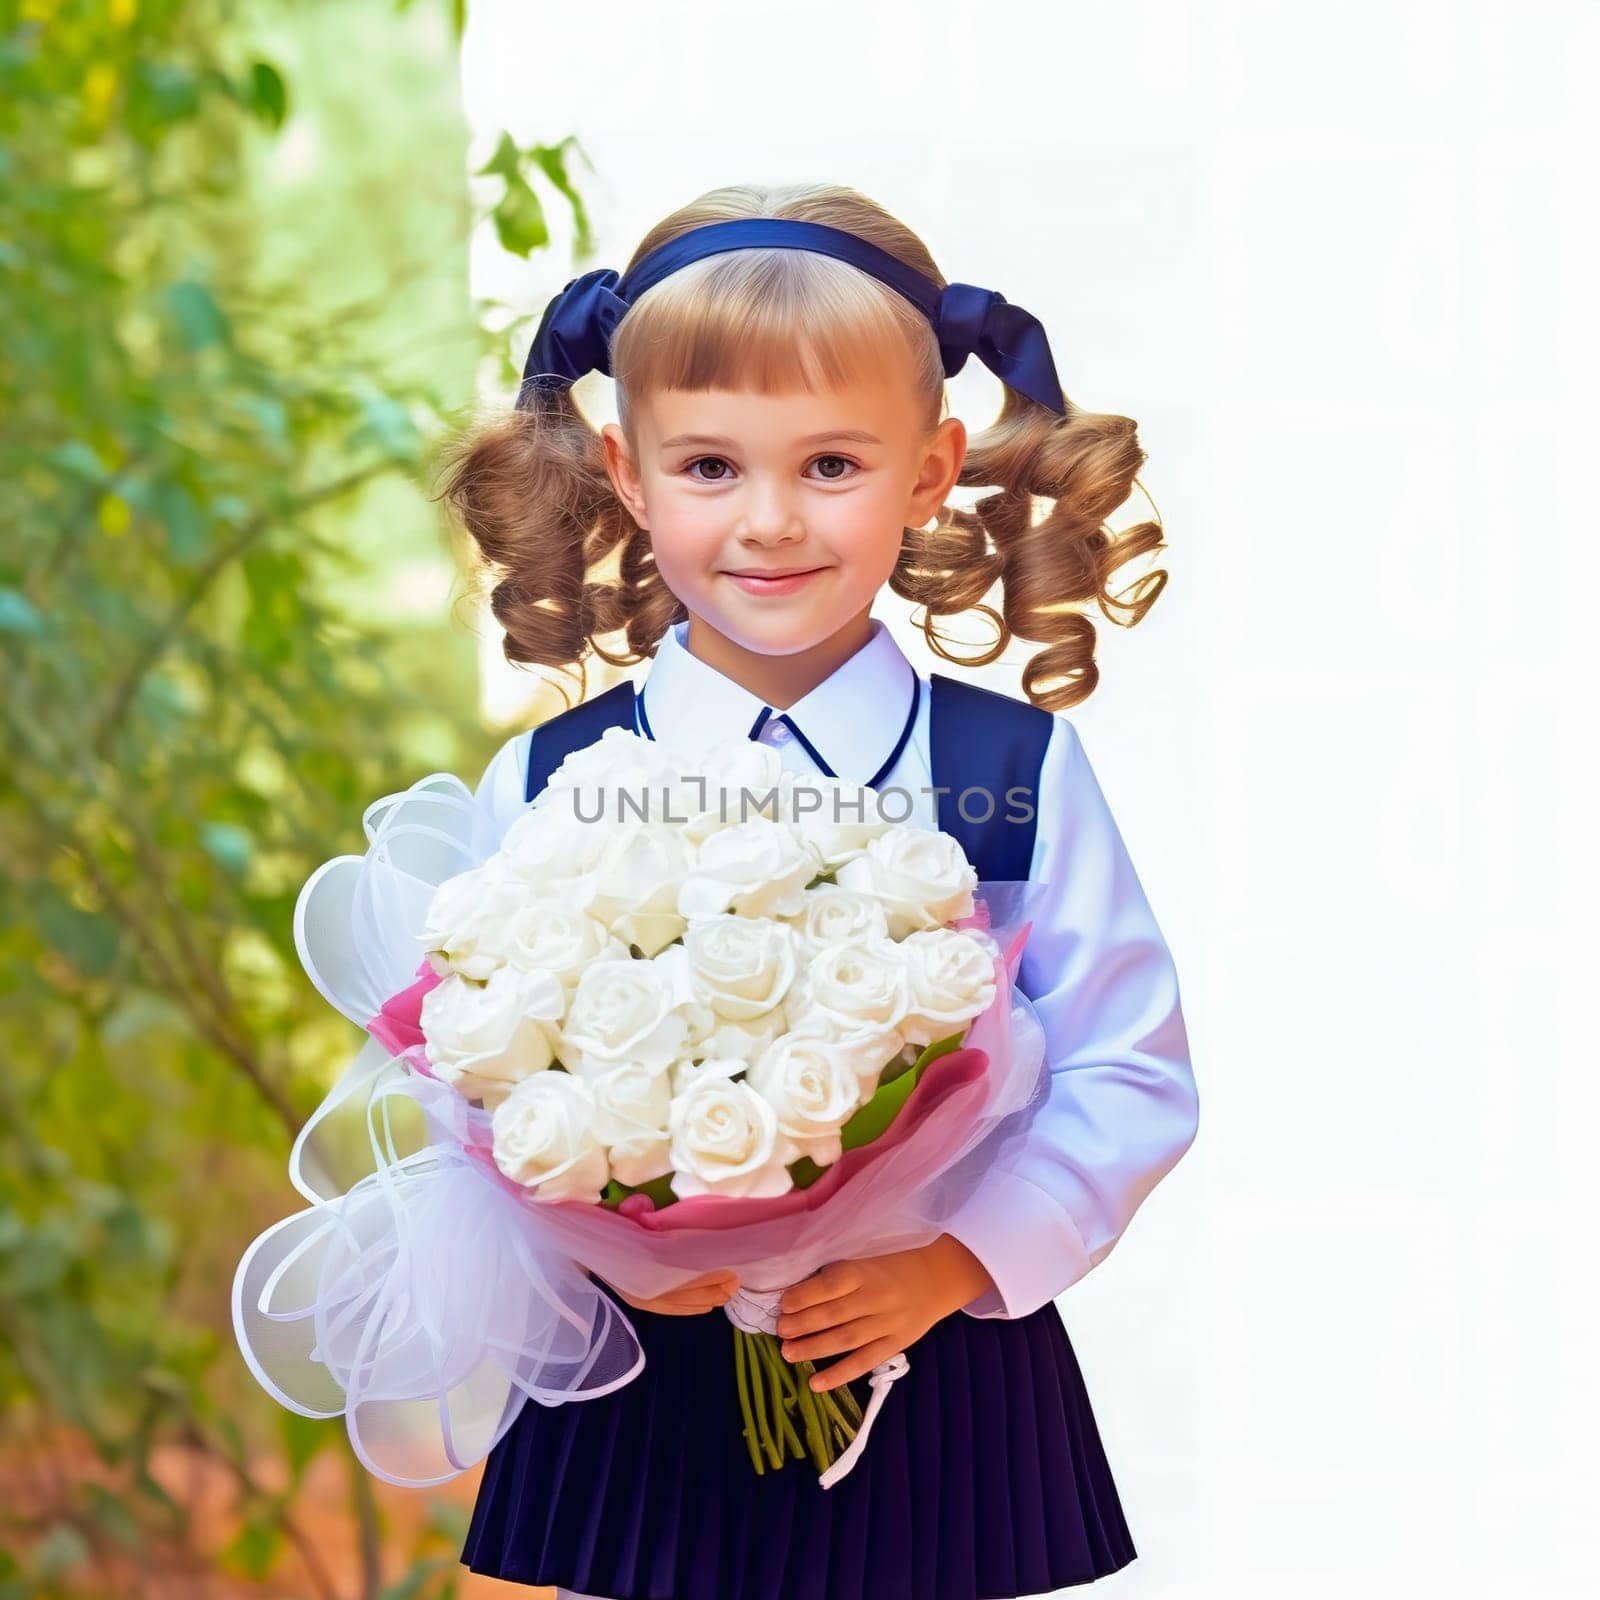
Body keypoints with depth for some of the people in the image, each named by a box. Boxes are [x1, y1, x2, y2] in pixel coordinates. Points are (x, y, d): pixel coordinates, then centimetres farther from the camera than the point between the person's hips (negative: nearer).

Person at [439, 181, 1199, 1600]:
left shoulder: (1018, 772, -3)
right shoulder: (546, 786, -2)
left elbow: (1134, 1073, -3)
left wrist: (958, 1259, -16)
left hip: (939, 1383, 0)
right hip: (647, 1403, 0)